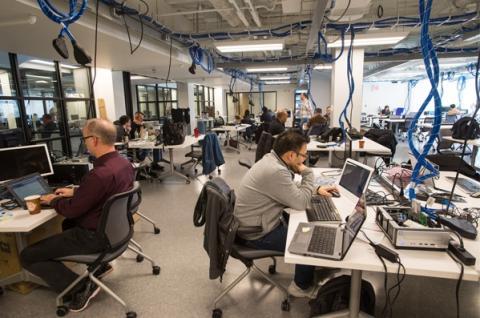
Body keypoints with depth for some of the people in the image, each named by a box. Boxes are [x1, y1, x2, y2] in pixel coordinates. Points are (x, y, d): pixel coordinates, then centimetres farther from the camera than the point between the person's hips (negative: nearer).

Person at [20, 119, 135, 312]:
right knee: (68, 224, 36)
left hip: (96, 236, -9)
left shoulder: (100, 174, -32)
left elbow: (72, 210, -18)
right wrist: (75, 192, 13)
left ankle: (82, 288, 0)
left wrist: (53, 200, 2)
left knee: (27, 256, 2)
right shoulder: (124, 163, -2)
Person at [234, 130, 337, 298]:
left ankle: (314, 270, 38)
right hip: (257, 234, -9)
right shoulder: (275, 171, -31)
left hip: (257, 222, 9)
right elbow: (301, 203, -21)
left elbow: (292, 189, 16)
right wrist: (307, 173, -11)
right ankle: (302, 286, 23)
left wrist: (316, 189, 6)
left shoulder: (271, 160, 0)